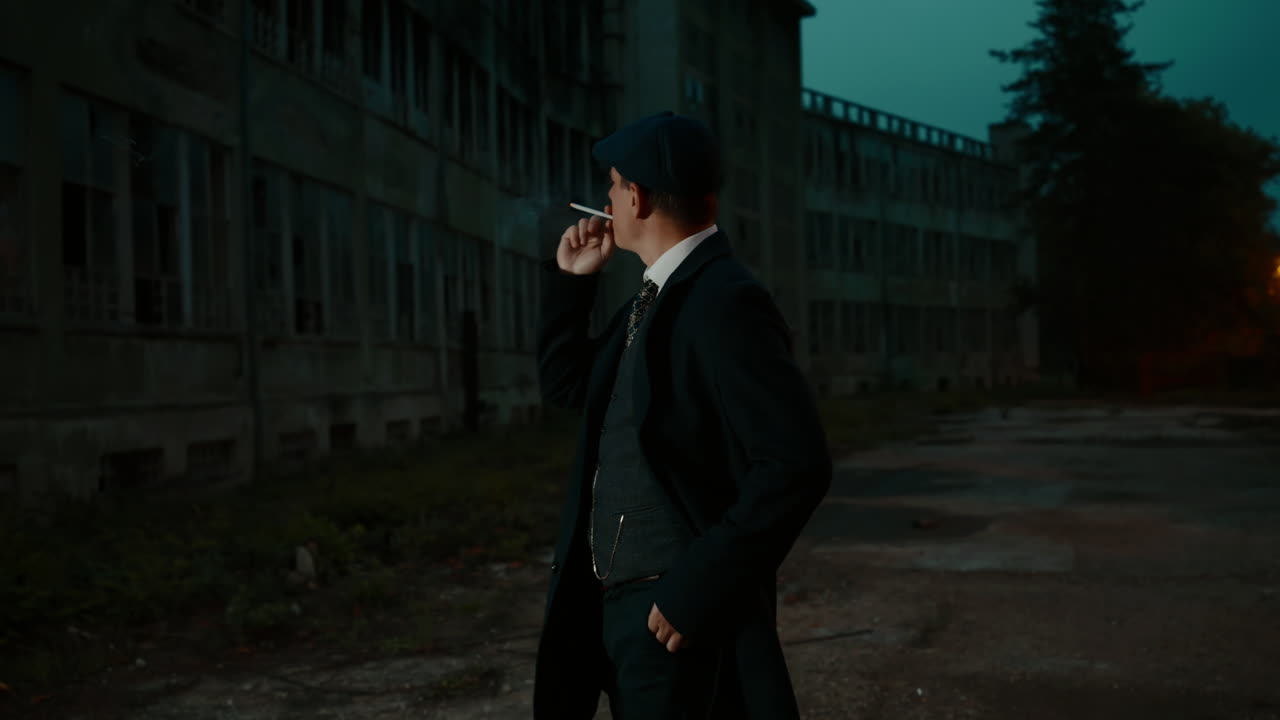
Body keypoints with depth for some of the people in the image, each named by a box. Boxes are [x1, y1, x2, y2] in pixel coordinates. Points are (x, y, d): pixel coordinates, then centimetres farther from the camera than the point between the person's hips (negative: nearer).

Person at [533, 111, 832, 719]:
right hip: (613, 602, 9)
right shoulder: (656, 297, 10)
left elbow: (797, 466, -25)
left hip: (677, 609, -9)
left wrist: (696, 589, -23)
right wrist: (570, 279, 10)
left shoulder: (726, 302, -18)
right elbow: (564, 383, 22)